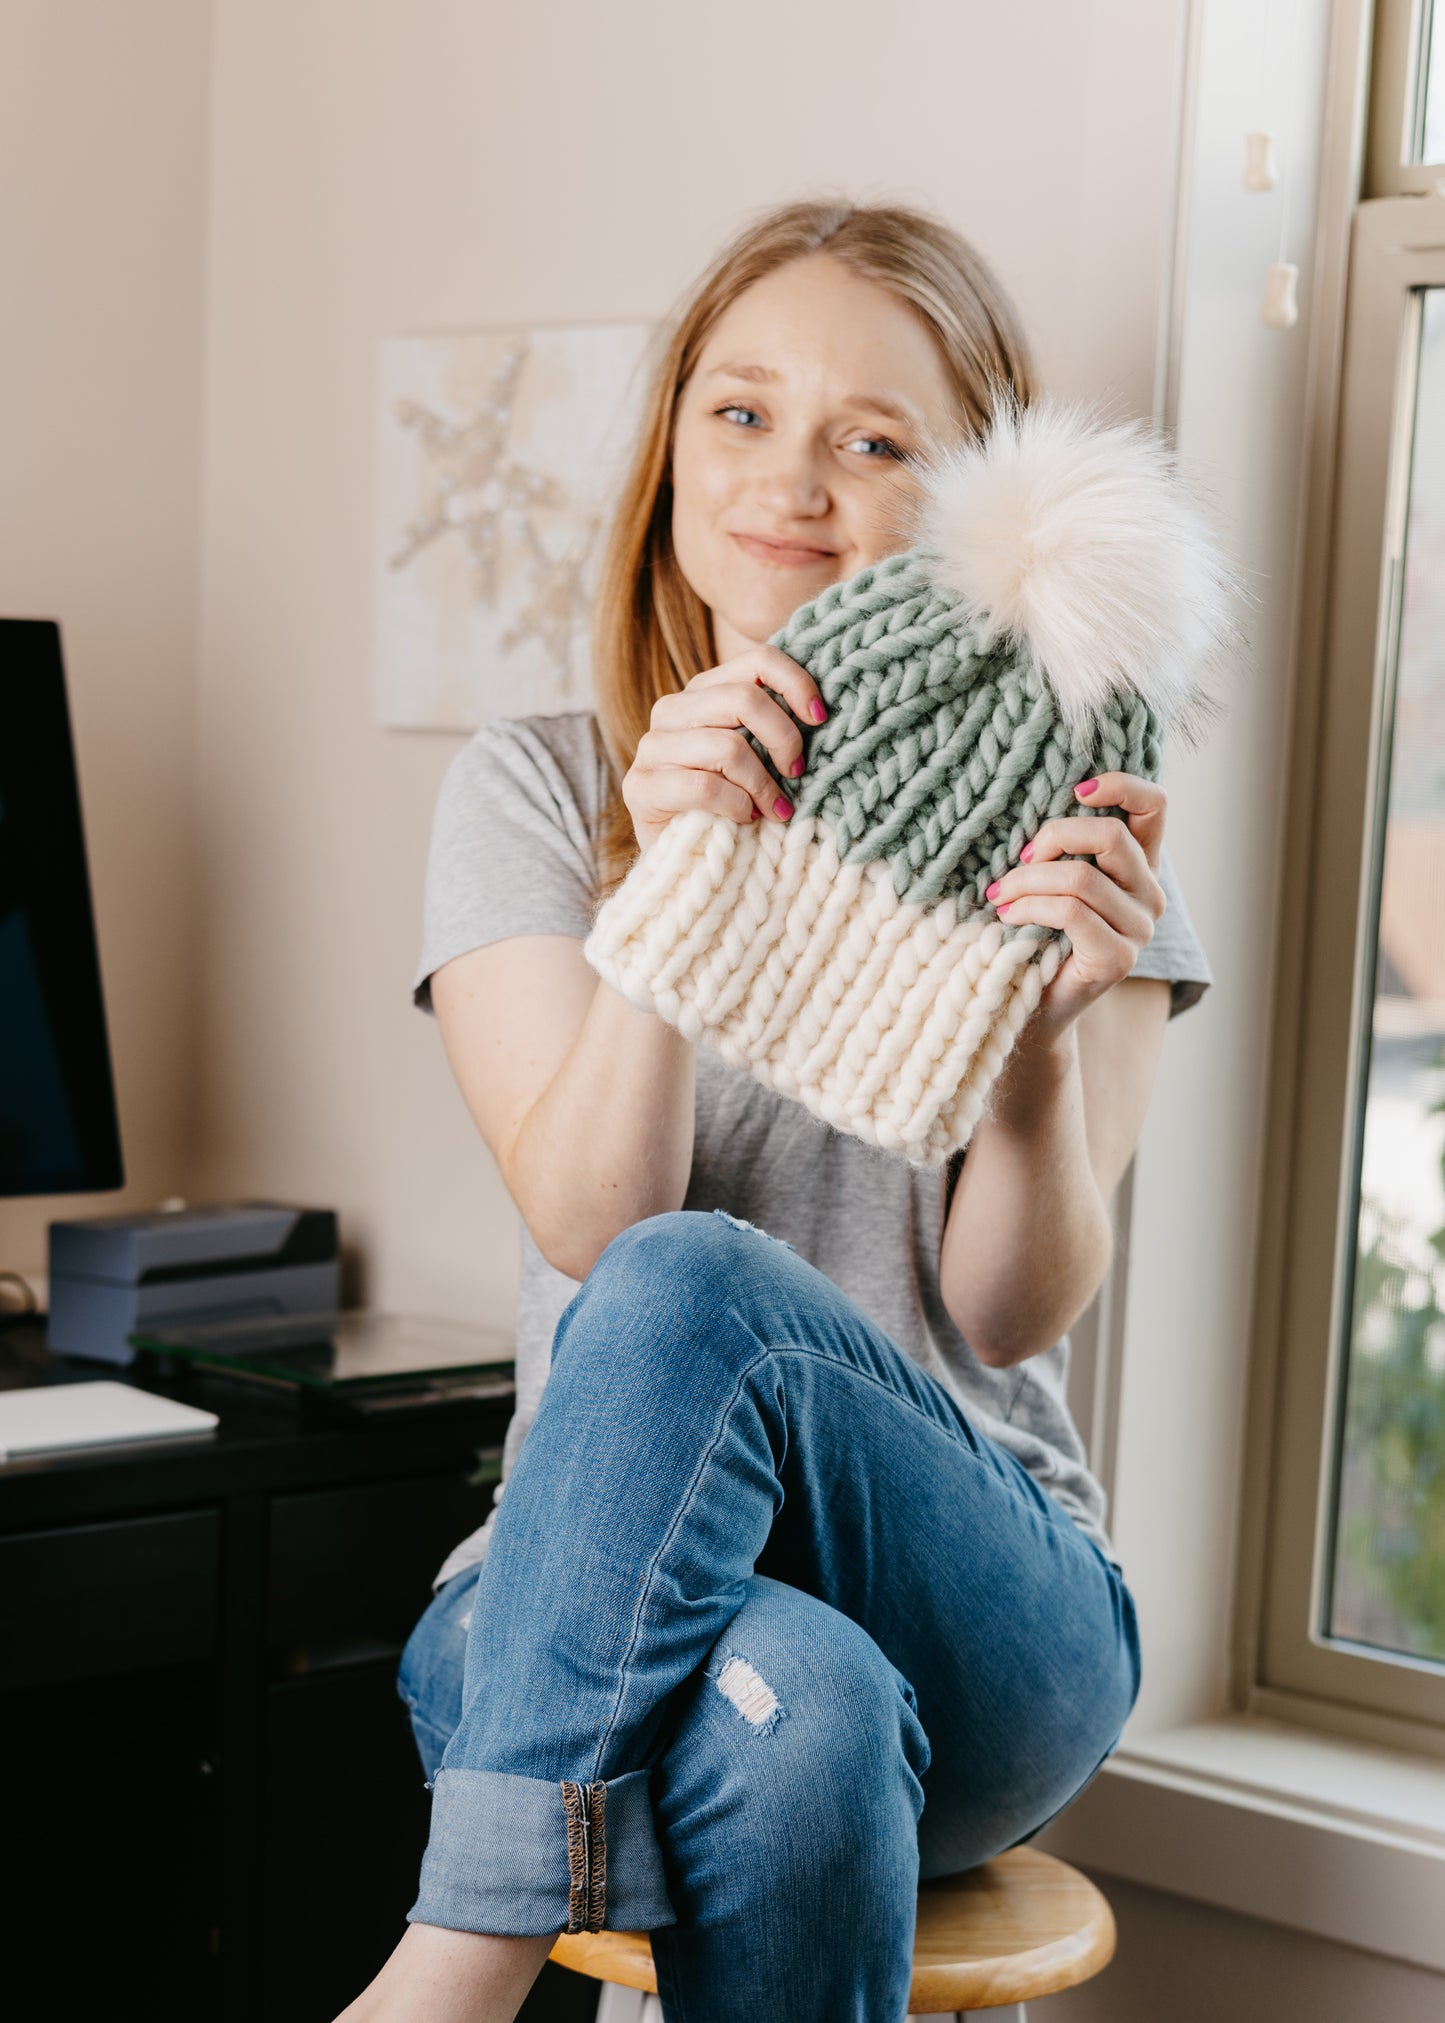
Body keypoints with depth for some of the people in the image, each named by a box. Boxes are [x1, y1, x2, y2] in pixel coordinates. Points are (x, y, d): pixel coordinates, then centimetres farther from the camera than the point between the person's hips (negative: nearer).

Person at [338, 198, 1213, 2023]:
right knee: (791, 1704, -39)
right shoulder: (533, 788, 6)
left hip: (991, 1626, 1)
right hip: (587, 1616, 0)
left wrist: (1045, 1025, -24)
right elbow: (588, 1222, -9)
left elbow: (1017, 1311, -5)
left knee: (695, 1287, -33)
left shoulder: (1053, 823, 5)